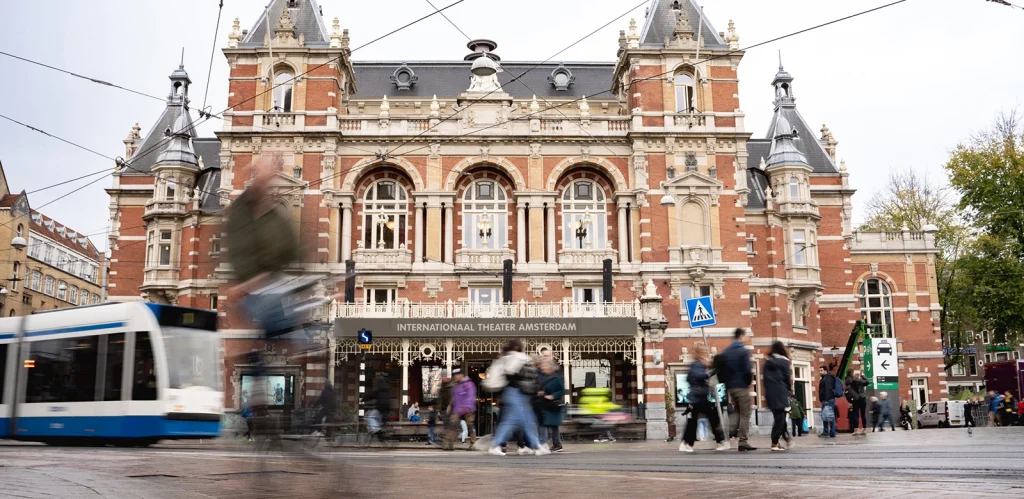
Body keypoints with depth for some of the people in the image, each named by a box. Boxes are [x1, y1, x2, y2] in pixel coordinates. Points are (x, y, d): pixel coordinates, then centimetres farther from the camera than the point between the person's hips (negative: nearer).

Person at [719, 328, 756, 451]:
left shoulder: (725, 352, 10)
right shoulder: (743, 351, -9)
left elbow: (720, 368, 8)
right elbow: (747, 370, -16)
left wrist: (726, 382, 12)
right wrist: (749, 381, 0)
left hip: (730, 387, 6)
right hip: (742, 386, -6)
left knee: (737, 412, 20)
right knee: (745, 415, -1)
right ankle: (743, 442, -4)